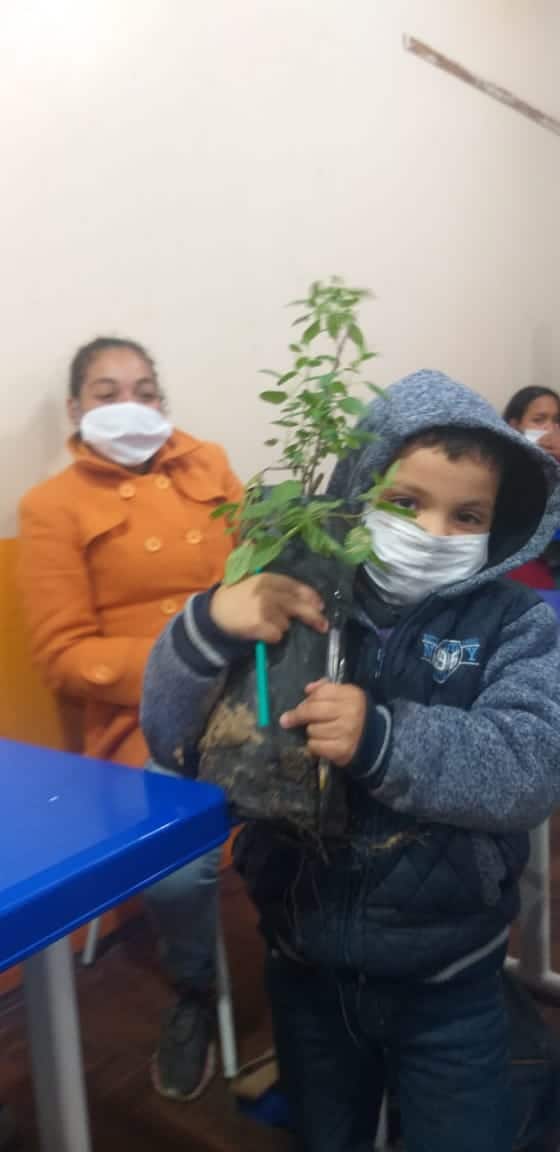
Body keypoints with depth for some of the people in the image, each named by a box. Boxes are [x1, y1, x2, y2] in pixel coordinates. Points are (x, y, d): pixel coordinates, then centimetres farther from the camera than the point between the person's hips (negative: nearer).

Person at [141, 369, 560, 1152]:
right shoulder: (295, 604, -9)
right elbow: (171, 740, -13)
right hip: (308, 963, 2)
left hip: (447, 976, -1)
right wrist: (209, 625, -31)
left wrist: (382, 740, -39)